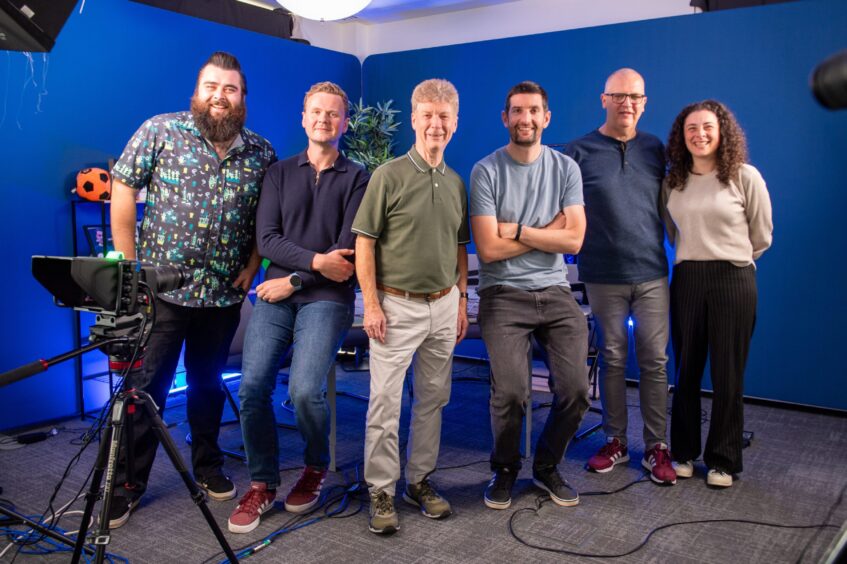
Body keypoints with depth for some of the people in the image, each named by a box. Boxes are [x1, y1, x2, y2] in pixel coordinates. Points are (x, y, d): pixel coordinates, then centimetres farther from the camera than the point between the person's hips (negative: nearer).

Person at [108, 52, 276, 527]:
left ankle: (208, 466, 34)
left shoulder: (261, 153, 3)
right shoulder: (160, 131, -4)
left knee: (209, 383, 16)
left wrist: (250, 269, 0)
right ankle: (126, 487, 18)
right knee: (145, 387, 4)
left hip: (224, 293, 2)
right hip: (160, 289, -2)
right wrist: (129, 265, -6)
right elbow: (123, 193, -4)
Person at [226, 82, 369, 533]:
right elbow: (267, 239, 2)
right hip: (275, 294, 3)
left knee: (304, 390, -19)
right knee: (252, 387, -12)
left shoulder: (356, 178, 6)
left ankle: (316, 468, 12)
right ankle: (262, 483, 9)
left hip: (327, 297, -3)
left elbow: (347, 250, -4)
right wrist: (316, 260, -12)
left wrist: (294, 280, -7)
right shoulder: (280, 173, 14)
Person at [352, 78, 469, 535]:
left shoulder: (456, 183, 10)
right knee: (385, 402, -1)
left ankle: (420, 480, 26)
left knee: (433, 399, 12)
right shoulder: (389, 175, -6)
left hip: (444, 305, 6)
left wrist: (462, 299, 12)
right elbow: (364, 243, -8)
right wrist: (371, 304, -13)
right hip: (396, 305, -5)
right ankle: (381, 492, 11)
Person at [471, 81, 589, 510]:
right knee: (511, 392, -16)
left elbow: (574, 240, -4)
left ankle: (546, 467, 23)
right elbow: (489, 249, -11)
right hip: (503, 295, -3)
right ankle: (505, 469, 15)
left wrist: (516, 230, -10)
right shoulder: (486, 171, -3)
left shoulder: (565, 168, 7)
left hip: (555, 293, 3)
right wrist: (549, 231, -5)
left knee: (575, 390, -5)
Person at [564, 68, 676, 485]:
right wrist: (576, 252, -4)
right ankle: (615, 441, 21)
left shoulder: (656, 149, 8)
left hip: (652, 274, 2)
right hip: (603, 275, -1)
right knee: (612, 360, 8)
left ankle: (656, 447, 14)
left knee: (654, 361, 3)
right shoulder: (579, 151, 0)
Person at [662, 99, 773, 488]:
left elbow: (762, 236, 5)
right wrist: (693, 256, 12)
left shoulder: (745, 177, -4)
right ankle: (684, 452, 22)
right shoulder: (672, 182, 5)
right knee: (686, 371, 9)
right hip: (686, 280, 3)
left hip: (733, 281, -3)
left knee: (727, 373, 3)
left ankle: (722, 460, 17)